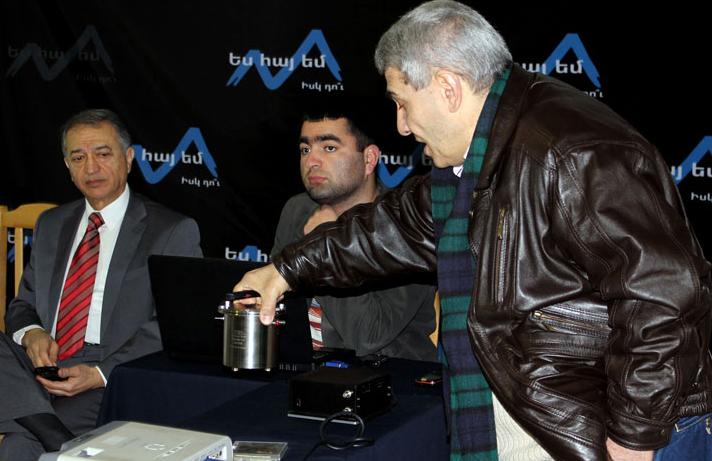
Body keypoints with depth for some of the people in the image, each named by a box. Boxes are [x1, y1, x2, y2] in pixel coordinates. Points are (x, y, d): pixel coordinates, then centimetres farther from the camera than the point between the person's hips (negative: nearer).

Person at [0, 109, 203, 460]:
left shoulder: (174, 232, 3)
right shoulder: (51, 225, 23)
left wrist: (100, 375, -18)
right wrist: (31, 333, -4)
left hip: (111, 385, -7)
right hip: (42, 372, 7)